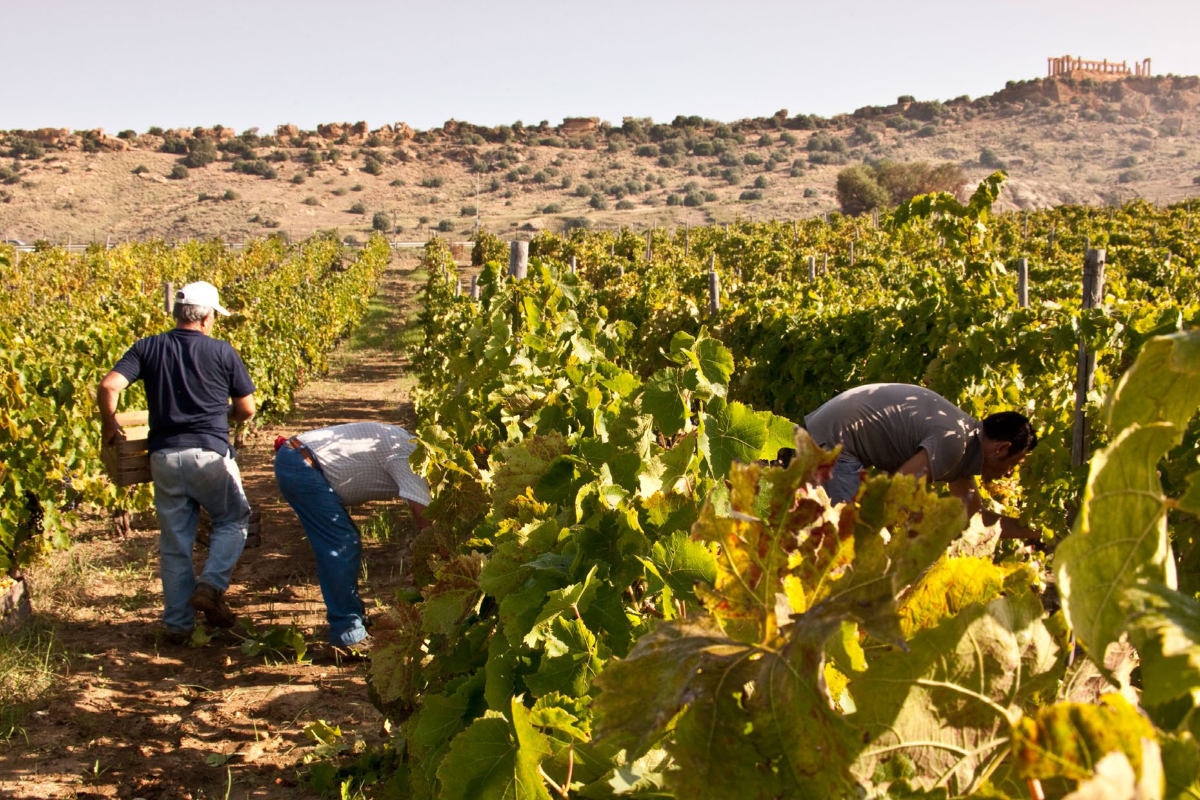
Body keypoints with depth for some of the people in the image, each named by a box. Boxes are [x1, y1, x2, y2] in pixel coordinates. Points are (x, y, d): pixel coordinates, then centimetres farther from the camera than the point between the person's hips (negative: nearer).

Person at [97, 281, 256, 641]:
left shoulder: (148, 348, 5)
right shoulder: (222, 351, 0)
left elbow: (108, 387, -8)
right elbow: (247, 409, 3)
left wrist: (109, 426, 9)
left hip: (164, 456, 3)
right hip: (209, 454, -3)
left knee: (174, 542, 12)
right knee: (232, 520, 19)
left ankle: (177, 624, 16)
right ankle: (211, 584, -1)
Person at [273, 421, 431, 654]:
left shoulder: (406, 447, 16)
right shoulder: (409, 459, -12)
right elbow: (424, 518, -19)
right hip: (302, 466, -10)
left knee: (348, 544, 14)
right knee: (341, 547, -11)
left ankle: (354, 618, 22)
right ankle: (348, 634, -7)